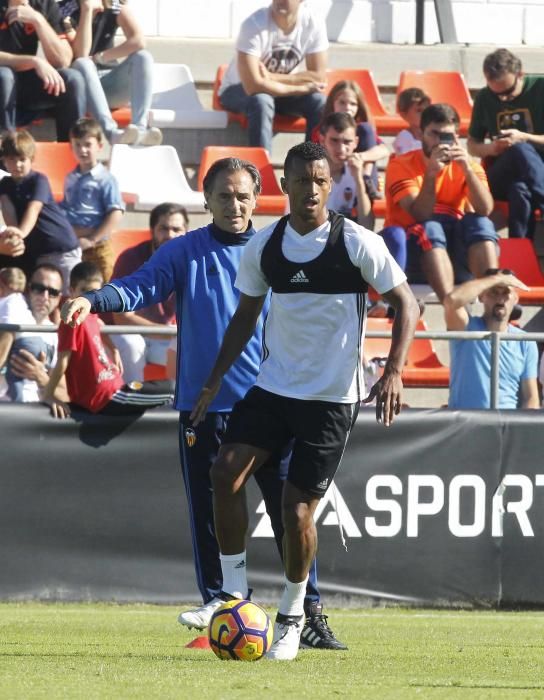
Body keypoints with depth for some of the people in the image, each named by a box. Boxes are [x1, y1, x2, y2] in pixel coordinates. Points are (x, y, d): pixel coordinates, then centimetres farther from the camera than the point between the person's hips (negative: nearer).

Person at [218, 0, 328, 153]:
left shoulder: (314, 25, -16)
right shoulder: (254, 25, -28)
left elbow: (319, 77, -17)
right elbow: (253, 86, -34)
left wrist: (271, 77, -26)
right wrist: (301, 88, -27)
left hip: (280, 90, 4)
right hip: (238, 90, -4)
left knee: (319, 103, -23)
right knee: (261, 101, -36)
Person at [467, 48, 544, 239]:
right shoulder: (484, 98, 6)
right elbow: (472, 144, 16)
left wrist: (524, 138, -19)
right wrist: (488, 148, -8)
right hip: (500, 177, 1)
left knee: (520, 189, -40)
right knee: (520, 151, -36)